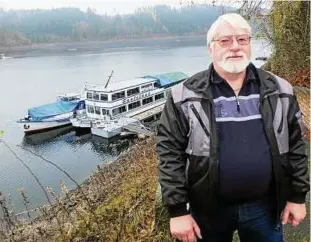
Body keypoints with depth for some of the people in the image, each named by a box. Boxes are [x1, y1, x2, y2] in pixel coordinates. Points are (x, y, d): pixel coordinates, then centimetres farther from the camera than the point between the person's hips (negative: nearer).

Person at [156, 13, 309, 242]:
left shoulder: (279, 90, -2)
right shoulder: (186, 96, -12)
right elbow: (170, 153, -11)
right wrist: (177, 210, -11)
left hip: (265, 207, 3)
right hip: (208, 210, -2)